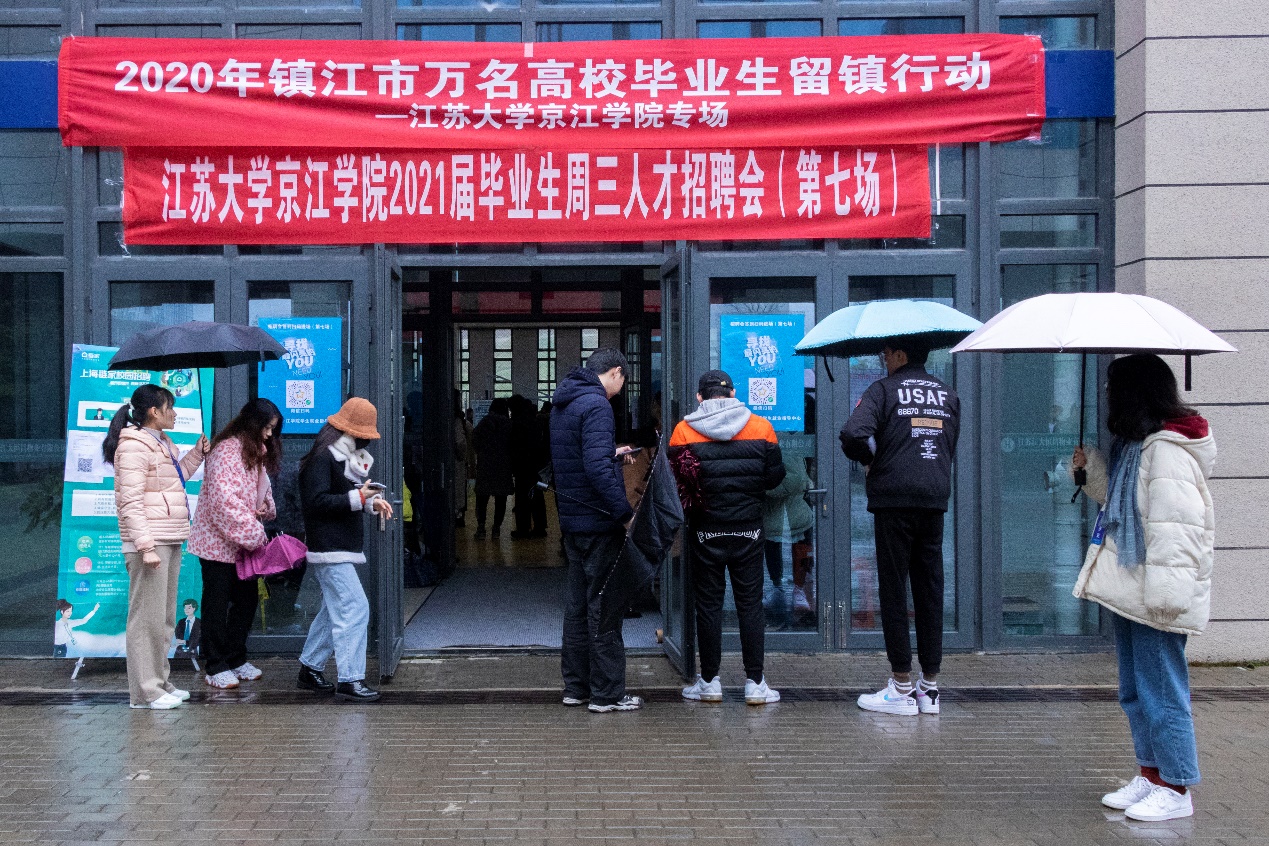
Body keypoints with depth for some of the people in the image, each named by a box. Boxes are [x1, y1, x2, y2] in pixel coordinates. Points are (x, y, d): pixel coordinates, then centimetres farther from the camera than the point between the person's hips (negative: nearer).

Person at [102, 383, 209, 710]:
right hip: (150, 541, -10)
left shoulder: (162, 444, 16)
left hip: (170, 541, 10)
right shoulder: (135, 446, -13)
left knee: (165, 617, 16)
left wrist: (197, 453, 19)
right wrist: (146, 546, -24)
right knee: (147, 616, -5)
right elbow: (131, 502, -18)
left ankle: (159, 681, 25)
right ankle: (144, 692, 0)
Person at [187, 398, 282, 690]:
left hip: (244, 544, 9)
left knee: (247, 598, 11)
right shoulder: (227, 450, -16)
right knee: (217, 603, 0)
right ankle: (216, 666, 8)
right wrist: (255, 535, -22)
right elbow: (225, 499, -25)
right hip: (218, 541, -9)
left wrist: (266, 505, -1)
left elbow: (262, 489, 24)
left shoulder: (257, 452, 14)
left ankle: (236, 658, 23)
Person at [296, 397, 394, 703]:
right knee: (355, 609, -14)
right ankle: (349, 680, -11)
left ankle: (310, 669, 27)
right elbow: (316, 502, -21)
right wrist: (358, 498, -24)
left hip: (343, 547, 11)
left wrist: (371, 502, 5)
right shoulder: (323, 457, -15)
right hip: (330, 550, -11)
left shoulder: (348, 456, 17)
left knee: (334, 610, 16)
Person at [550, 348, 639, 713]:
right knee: (604, 605, -2)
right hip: (599, 520, -9)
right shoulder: (596, 404, -16)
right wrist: (625, 513, -24)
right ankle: (607, 693, 3)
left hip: (572, 519, 9)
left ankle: (576, 686, 23)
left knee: (578, 604, 15)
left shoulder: (563, 403, 14)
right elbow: (597, 467, -26)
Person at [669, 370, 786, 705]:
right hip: (748, 530, 1)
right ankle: (755, 684, 8)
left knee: (708, 605, 7)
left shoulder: (684, 431, -5)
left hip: (706, 532, -1)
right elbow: (775, 477, 1)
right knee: (750, 604, 6)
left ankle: (710, 683, 12)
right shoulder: (761, 428, -2)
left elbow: (676, 480, -3)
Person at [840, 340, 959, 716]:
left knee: (894, 590, 1)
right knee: (930, 590, 8)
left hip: (894, 501, -5)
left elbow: (854, 434, -17)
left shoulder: (884, 390, -4)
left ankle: (902, 687, 2)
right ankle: (930, 686, 11)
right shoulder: (947, 394, 14)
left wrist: (870, 459, 0)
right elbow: (950, 449, 15)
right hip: (935, 501, 5)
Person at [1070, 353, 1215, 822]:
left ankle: (1176, 788, 9)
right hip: (1130, 591, 11)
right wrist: (1091, 467, 12)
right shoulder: (1133, 446, 15)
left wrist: (1164, 591, -27)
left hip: (1154, 597, -11)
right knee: (1135, 691, 17)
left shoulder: (1166, 451, -18)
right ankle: (1151, 775, 28)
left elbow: (1175, 527, -24)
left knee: (1161, 692, -2)